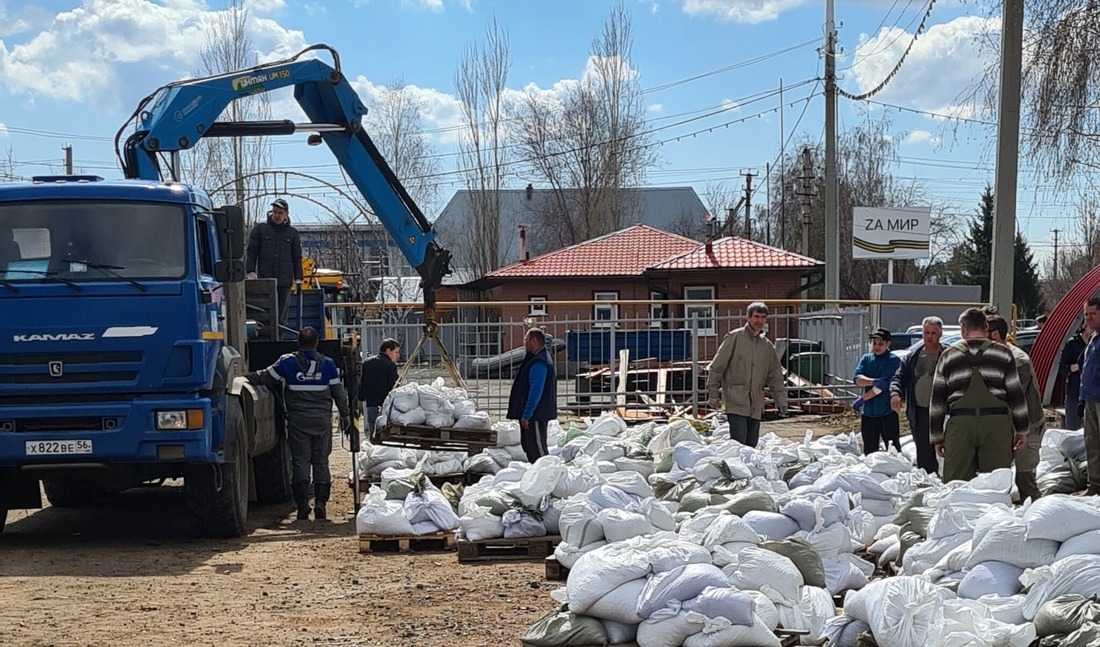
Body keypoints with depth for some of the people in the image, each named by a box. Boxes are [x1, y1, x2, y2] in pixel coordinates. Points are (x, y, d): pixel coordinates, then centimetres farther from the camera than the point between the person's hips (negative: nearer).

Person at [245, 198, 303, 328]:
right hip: (265, 279, -1)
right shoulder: (260, 229, 7)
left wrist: (298, 279, 6)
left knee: (281, 316, 2)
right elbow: (251, 252, 5)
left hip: (284, 281, 1)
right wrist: (251, 271, -7)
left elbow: (297, 257, 13)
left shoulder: (292, 232, 11)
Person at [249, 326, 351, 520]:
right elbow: (338, 391, 7)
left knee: (300, 461, 1)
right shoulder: (328, 364, 4)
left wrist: (245, 377, 22)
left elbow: (265, 377, 6)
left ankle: (303, 504, -5)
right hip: (322, 419, 1)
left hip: (298, 420, -1)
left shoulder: (287, 362, -2)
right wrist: (345, 415, 17)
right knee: (321, 461, 6)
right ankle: (320, 502, -3)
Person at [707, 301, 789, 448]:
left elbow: (775, 377, 21)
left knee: (751, 444, 5)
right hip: (735, 402, -5)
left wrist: (781, 401, 12)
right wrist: (713, 396, -3)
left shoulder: (767, 345, 15)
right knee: (739, 442, -16)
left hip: (756, 405, 6)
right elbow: (716, 368, -1)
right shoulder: (734, 338, -2)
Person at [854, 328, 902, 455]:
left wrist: (862, 399, -10)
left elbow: (884, 385, -15)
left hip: (887, 412, -5)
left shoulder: (893, 360, -5)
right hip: (868, 413, 5)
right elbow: (857, 379, -4)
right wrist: (874, 381, -23)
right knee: (869, 452, 10)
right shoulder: (866, 359, 11)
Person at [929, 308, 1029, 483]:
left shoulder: (948, 355, 9)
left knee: (956, 482, 3)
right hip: (997, 423, 0)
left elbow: (937, 400, 8)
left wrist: (936, 436, 12)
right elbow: (1016, 394, 7)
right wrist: (1021, 429, 16)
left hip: (959, 424, 0)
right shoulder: (1003, 353, 7)